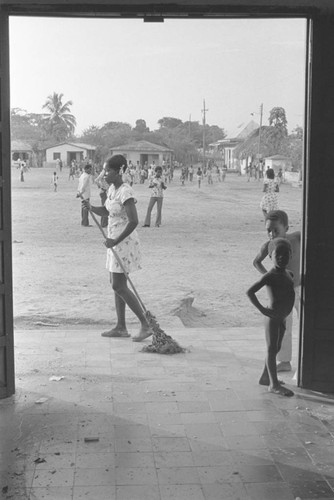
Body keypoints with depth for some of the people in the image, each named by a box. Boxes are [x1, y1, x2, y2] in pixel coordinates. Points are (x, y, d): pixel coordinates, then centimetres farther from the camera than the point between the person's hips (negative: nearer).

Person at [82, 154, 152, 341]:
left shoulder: (125, 192, -20)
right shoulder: (112, 189, 9)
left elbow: (134, 221, -27)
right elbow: (105, 211, 22)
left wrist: (116, 241, -22)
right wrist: (91, 207, 1)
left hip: (125, 242, -10)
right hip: (116, 241, 10)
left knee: (119, 286, -8)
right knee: (117, 284, 13)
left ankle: (146, 325, -3)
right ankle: (121, 327, 21)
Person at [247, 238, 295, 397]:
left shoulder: (289, 274, 9)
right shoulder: (270, 276, -15)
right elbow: (250, 291, -21)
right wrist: (262, 309, -25)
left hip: (283, 318, 9)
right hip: (272, 317, -9)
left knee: (276, 348, 17)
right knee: (271, 349, -3)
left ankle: (265, 377, 30)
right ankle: (274, 384, 0)